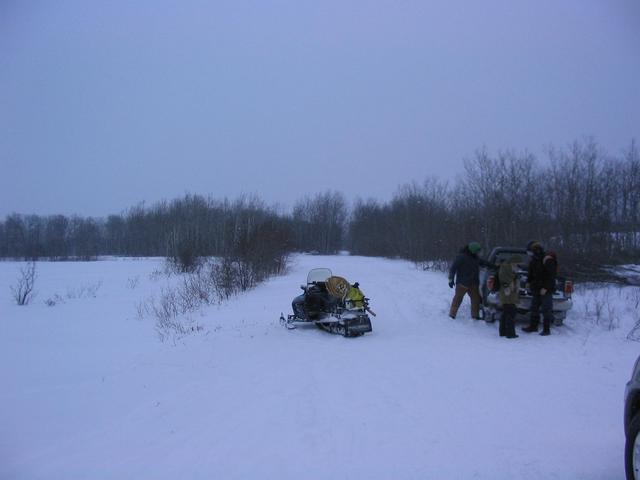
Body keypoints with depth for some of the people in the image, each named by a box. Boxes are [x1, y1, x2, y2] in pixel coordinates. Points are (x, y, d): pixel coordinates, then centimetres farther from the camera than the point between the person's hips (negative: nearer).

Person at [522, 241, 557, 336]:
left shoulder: (547, 260, -16)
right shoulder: (534, 260, 12)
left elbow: (551, 276, -19)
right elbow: (531, 274, 24)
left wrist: (545, 288, -23)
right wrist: (529, 283, 11)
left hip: (546, 290, -9)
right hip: (536, 289, 9)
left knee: (546, 310, -5)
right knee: (534, 308, 13)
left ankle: (546, 329, -1)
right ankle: (533, 326, 23)